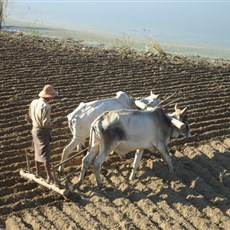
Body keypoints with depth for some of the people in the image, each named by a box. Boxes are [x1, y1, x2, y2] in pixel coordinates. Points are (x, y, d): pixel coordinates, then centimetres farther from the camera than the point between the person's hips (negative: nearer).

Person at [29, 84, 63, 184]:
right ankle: (49, 177, 6)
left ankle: (38, 172, 38)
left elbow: (30, 116, 11)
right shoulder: (45, 106, -28)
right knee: (46, 154, 0)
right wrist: (56, 125, -11)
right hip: (43, 131, -8)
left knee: (38, 152, 23)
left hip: (35, 129, 8)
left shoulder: (34, 102, -3)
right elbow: (46, 123, -26)